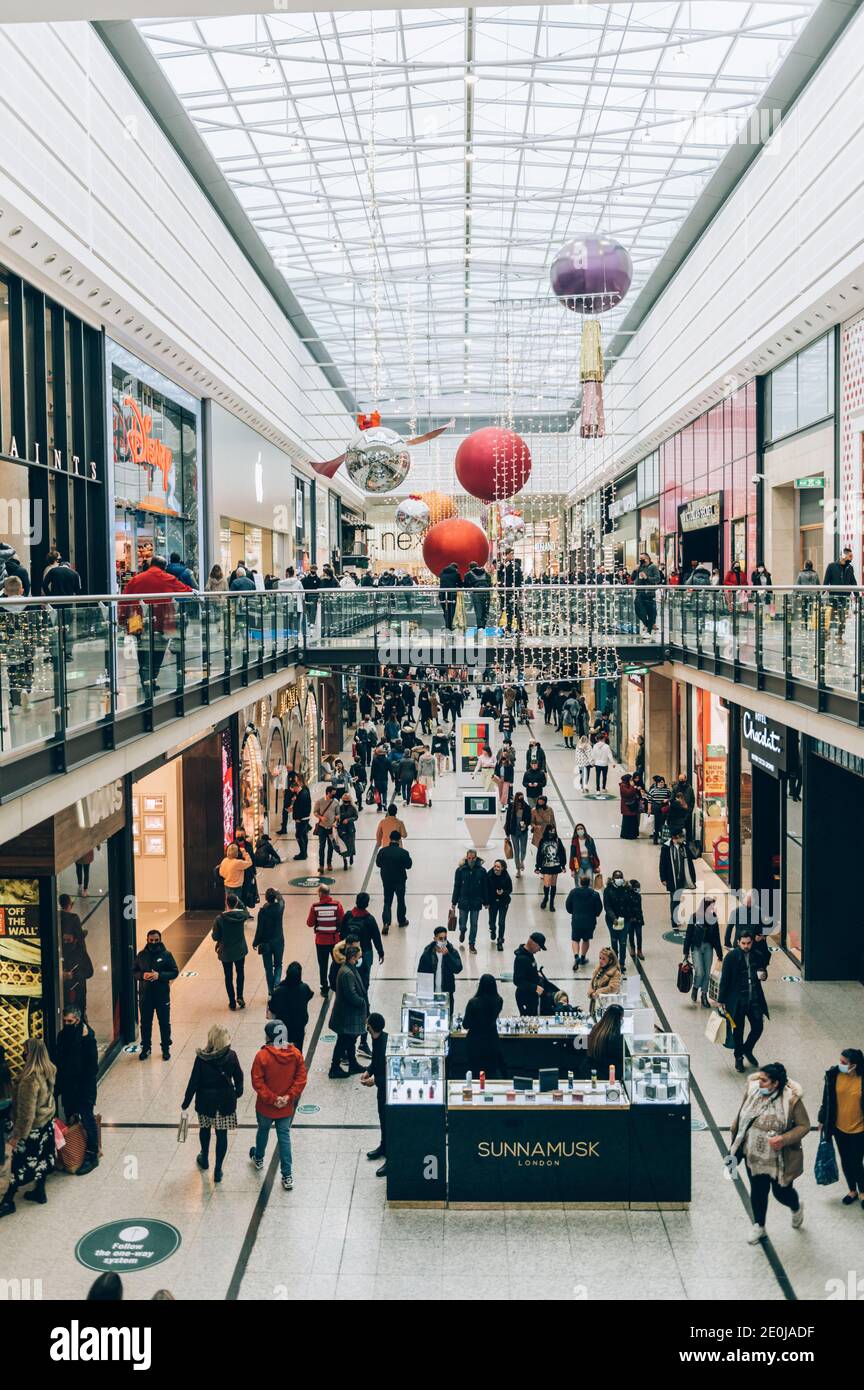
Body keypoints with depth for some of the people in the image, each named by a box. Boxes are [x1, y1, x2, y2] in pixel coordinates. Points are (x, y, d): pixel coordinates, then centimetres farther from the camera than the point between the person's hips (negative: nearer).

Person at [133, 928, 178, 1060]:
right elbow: (134, 971, 5)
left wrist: (159, 975, -20)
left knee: (164, 1023, 8)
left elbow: (175, 972, -7)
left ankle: (166, 1048, 23)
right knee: (145, 1023, 12)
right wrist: (142, 975, -16)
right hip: (145, 996, 2)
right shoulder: (141, 955, 0)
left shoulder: (166, 954, -7)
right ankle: (145, 1048, 28)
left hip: (162, 996, -2)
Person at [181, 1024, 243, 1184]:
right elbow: (238, 1077, -1)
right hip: (226, 1100, 0)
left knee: (205, 1128, 24)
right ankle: (218, 1171, 15)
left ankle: (204, 1160, 45)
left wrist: (186, 1102, -1)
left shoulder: (202, 1058, -19)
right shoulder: (231, 1056, -14)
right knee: (222, 1134, 10)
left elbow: (193, 1081, -13)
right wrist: (237, 1092, 18)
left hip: (206, 1100, 0)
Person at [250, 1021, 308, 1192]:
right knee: (284, 1137, 10)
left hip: (265, 1107, -2)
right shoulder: (295, 1054, -9)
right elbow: (301, 1078, -7)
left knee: (263, 1130, 24)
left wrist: (272, 1098, -13)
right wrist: (289, 1097, -8)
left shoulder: (262, 1056, -20)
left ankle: (259, 1159, 50)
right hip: (287, 1107, 2)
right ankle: (287, 1176, 9)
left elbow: (257, 1082, -18)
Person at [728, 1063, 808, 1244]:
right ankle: (759, 1226, 40)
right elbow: (741, 1118, 4)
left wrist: (784, 1139, -27)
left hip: (780, 1159, -3)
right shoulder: (752, 1091, -11)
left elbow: (804, 1125, -13)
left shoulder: (791, 1099, -23)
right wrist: (735, 1142, 9)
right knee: (757, 1192, 16)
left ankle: (796, 1207, 49)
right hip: (754, 1156, 3)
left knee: (781, 1192, 13)